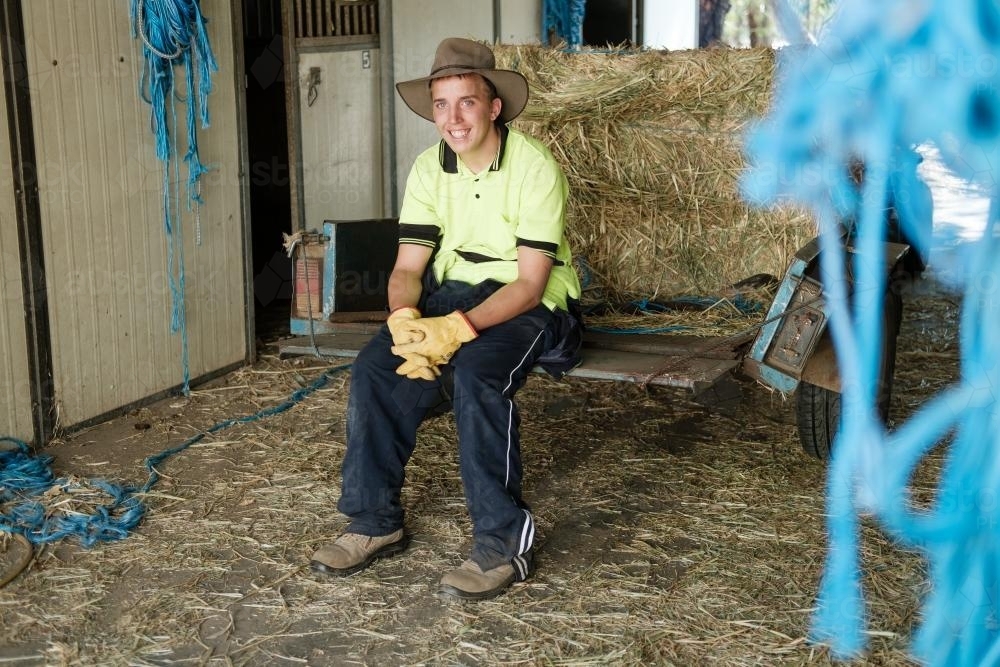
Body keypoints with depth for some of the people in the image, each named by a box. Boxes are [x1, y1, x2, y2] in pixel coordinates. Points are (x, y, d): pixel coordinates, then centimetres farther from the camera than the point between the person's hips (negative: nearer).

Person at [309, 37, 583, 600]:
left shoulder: (535, 167, -18)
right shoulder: (429, 168, -1)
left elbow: (529, 283, -21)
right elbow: (408, 266, -3)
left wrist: (457, 329, -35)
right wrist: (405, 320, -26)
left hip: (531, 303, -5)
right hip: (452, 293, 5)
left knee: (476, 372, -35)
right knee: (376, 365, -19)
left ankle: (505, 541, -24)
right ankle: (376, 521, -6)